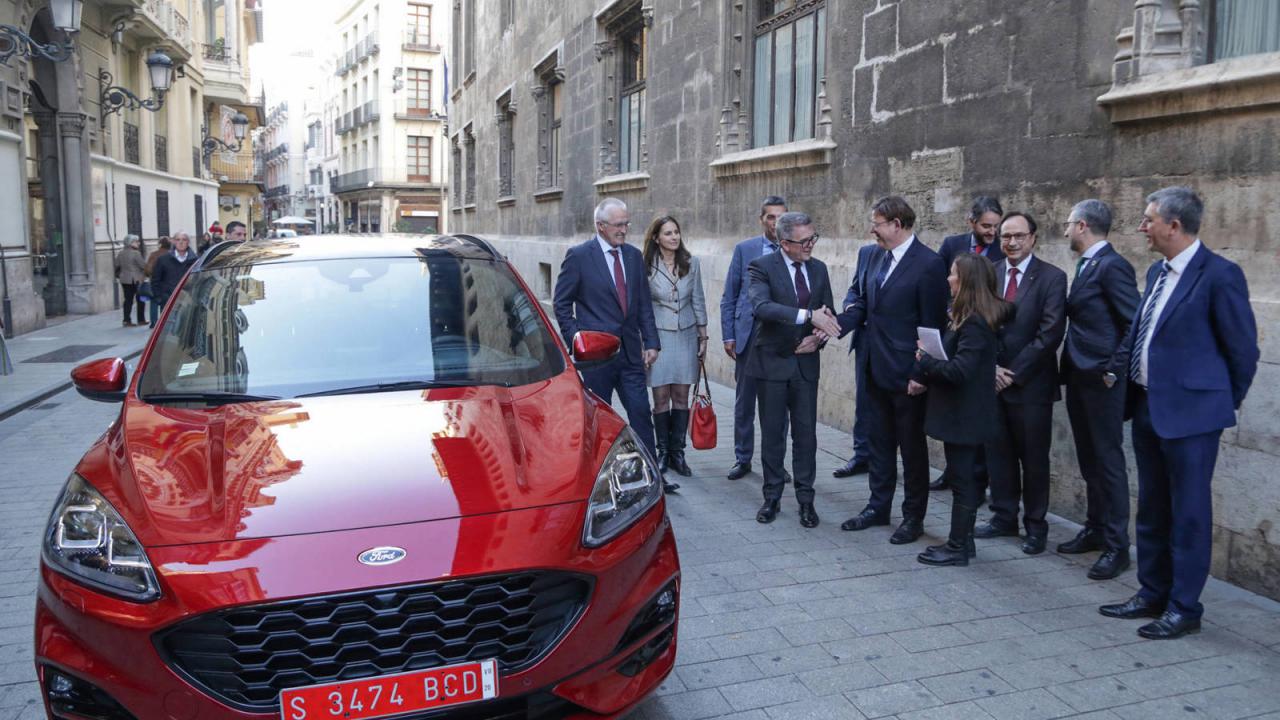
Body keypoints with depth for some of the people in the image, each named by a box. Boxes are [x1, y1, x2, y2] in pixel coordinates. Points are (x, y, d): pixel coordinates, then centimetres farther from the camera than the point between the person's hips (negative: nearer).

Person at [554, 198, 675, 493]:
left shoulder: (634, 256, 9)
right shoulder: (579, 256, -6)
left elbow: (644, 304, 12)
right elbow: (561, 304, -3)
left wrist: (651, 342, 5)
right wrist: (577, 342, -9)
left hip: (630, 352, 4)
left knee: (641, 414, 5)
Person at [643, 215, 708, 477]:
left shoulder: (691, 263, 2)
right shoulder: (646, 267, -6)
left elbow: (698, 301, 8)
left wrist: (703, 337, 7)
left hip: (686, 335, 2)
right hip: (659, 336, -2)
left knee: (681, 397, 5)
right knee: (661, 398, 1)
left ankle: (677, 453, 15)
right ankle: (663, 452, 15)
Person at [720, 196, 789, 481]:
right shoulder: (744, 249, 4)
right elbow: (729, 297, 5)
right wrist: (728, 336, -1)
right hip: (748, 335, 0)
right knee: (744, 403, 8)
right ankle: (743, 459, 21)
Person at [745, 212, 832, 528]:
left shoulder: (819, 269, 6)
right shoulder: (762, 267, -10)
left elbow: (827, 313, 12)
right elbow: (761, 306, -27)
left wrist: (818, 338, -9)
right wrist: (806, 315, -35)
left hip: (806, 362, 4)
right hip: (771, 361, -3)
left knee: (806, 433, 7)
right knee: (772, 433, 8)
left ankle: (805, 498, 18)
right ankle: (772, 497, 21)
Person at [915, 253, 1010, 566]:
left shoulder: (974, 323, -21)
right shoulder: (967, 316, 10)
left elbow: (960, 369, -25)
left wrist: (925, 360, -13)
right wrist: (928, 374, 4)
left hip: (963, 414, -10)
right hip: (964, 411, 10)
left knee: (962, 480, -1)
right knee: (967, 477, 16)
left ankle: (957, 548, 9)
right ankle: (963, 540, 27)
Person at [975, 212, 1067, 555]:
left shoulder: (1052, 278, -5)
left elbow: (1050, 333, -12)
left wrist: (1014, 372, -13)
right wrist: (992, 367, -7)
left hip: (1031, 383, -4)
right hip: (993, 380, 4)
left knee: (1034, 458, 6)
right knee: (997, 453, 11)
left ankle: (1035, 525, 19)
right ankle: (1003, 517, 25)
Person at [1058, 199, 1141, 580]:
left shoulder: (1112, 266, -15)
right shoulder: (1085, 265, 13)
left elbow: (1135, 324, -18)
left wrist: (1114, 369, -18)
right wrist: (1070, 366, 11)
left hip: (1101, 380, -9)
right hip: (1078, 377, 9)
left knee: (1108, 460, -2)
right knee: (1089, 460, 17)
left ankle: (1116, 546, 7)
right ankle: (1095, 530, 29)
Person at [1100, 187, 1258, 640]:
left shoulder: (1220, 275, -14)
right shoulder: (1157, 272, 10)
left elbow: (1243, 350, -9)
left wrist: (1226, 403, 0)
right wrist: (1124, 379, 12)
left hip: (1190, 412, -8)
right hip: (1147, 408, 8)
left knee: (1189, 513, 3)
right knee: (1152, 509, 17)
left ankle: (1184, 607, 15)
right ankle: (1152, 594, 30)